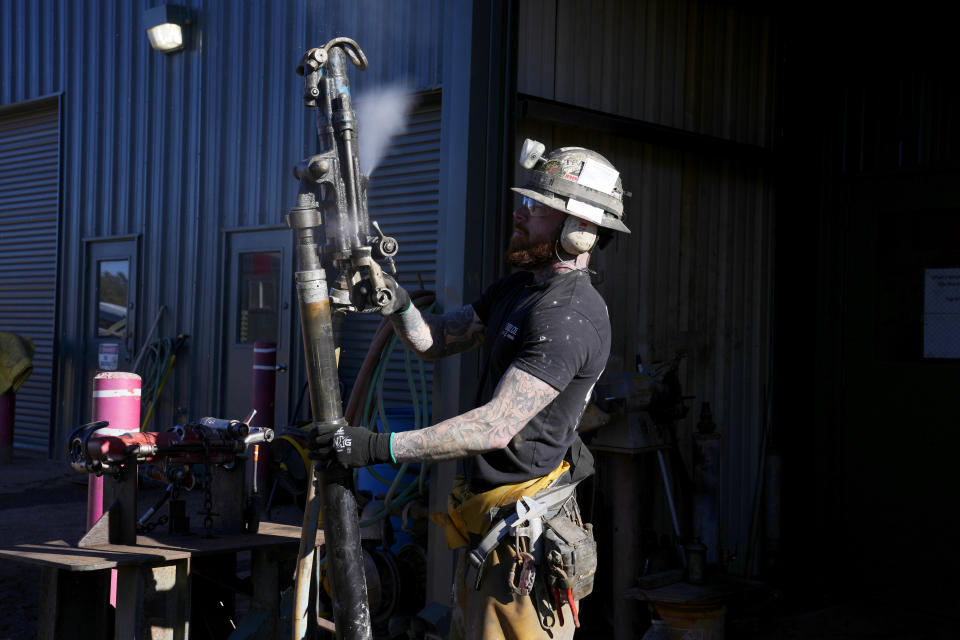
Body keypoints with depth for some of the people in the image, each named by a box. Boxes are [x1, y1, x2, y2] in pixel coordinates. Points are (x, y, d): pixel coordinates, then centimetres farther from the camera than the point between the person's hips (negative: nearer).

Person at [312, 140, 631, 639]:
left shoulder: (571, 318, -22)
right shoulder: (517, 288, 10)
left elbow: (497, 426, -29)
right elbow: (435, 340, 13)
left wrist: (380, 447, -31)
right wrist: (395, 299, -8)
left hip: (522, 533, -10)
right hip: (485, 518, 10)